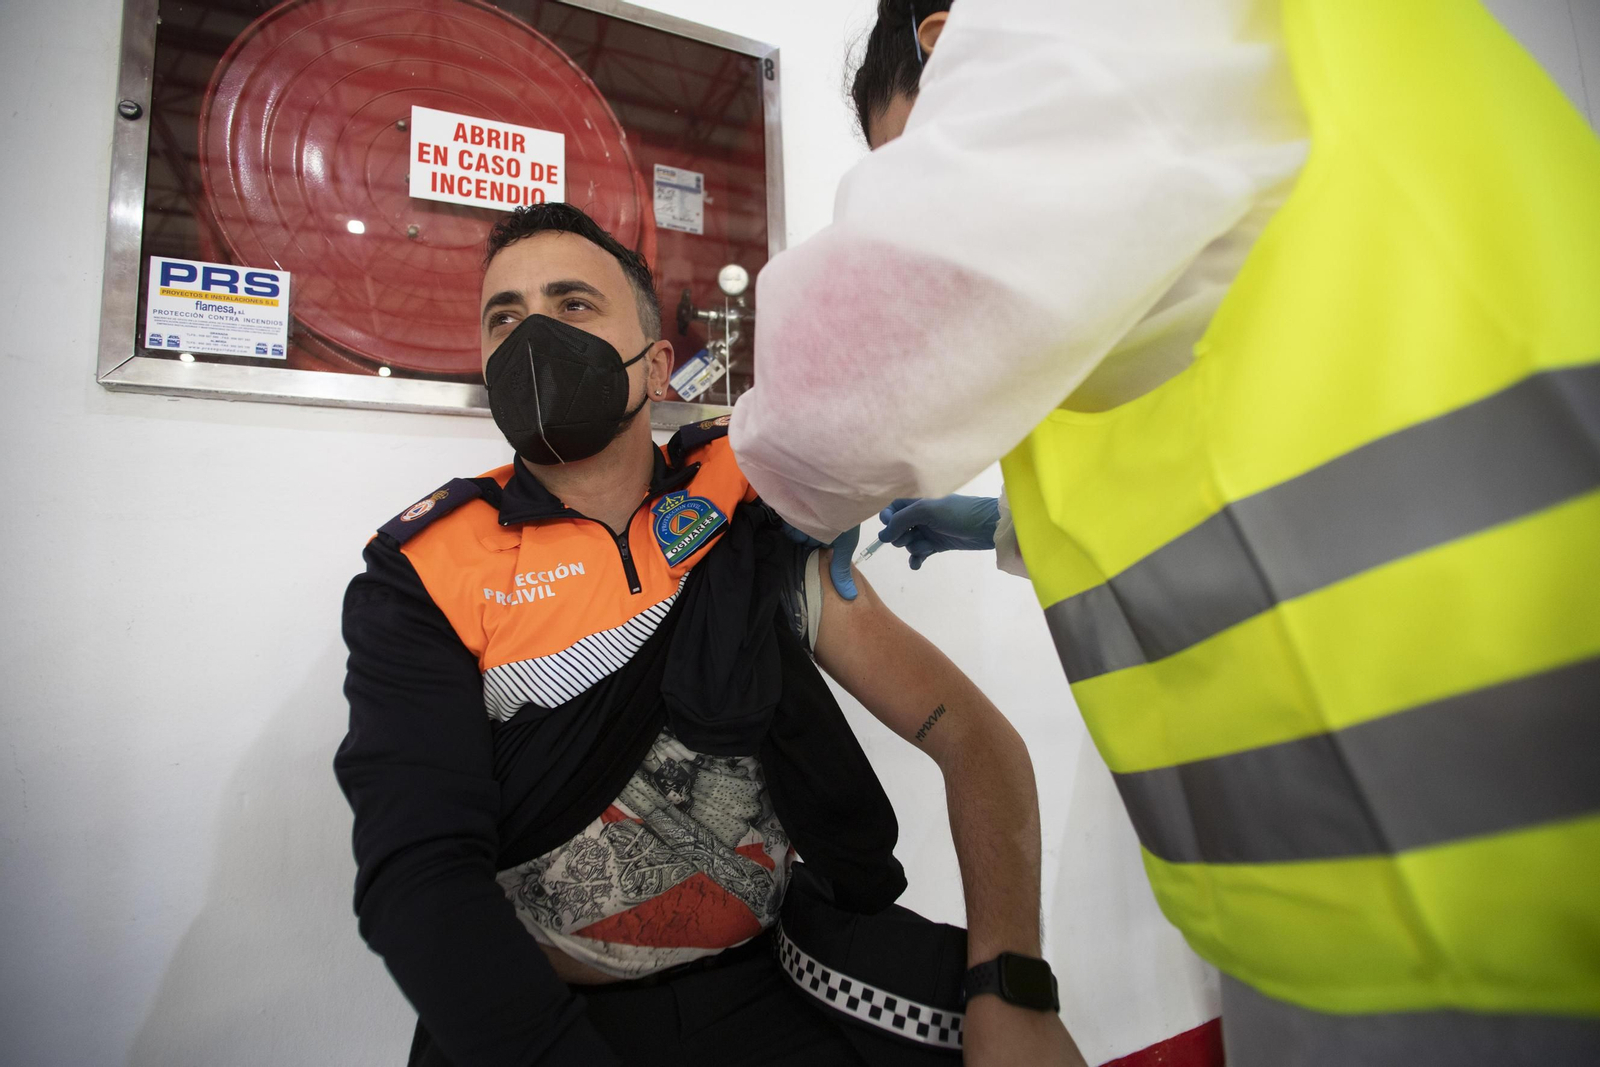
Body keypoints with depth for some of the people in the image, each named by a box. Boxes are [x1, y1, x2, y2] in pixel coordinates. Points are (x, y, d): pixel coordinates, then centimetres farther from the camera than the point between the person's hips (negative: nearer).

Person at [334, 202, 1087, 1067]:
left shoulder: (753, 519, -4)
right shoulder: (423, 576, -5)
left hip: (775, 989, 0)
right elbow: (418, 875, -14)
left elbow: (973, 734, -7)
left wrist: (1014, 993, -18)